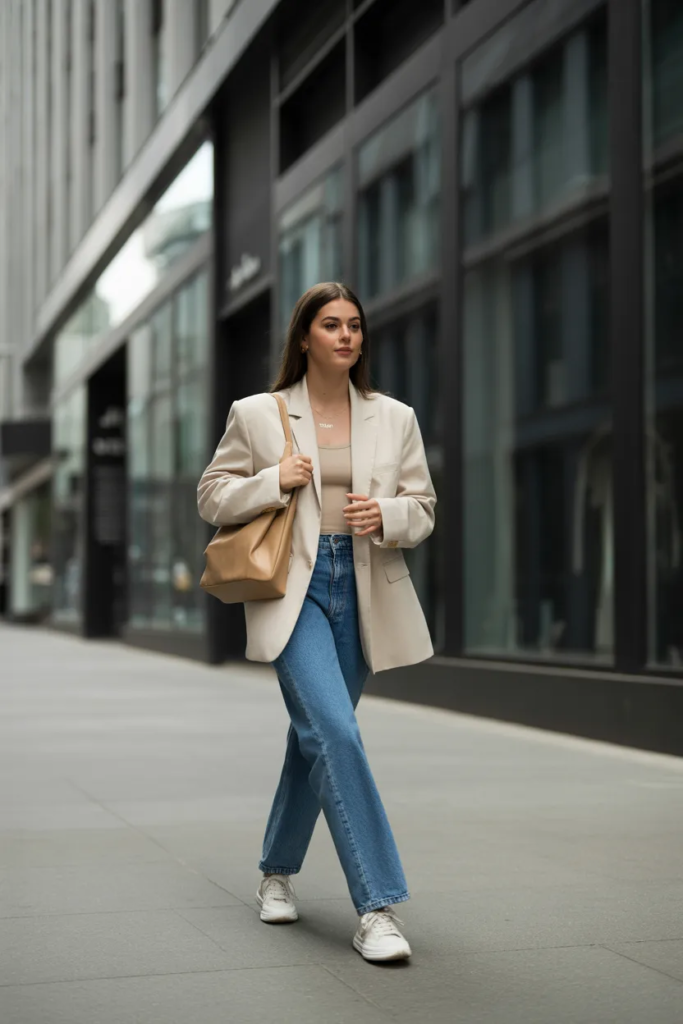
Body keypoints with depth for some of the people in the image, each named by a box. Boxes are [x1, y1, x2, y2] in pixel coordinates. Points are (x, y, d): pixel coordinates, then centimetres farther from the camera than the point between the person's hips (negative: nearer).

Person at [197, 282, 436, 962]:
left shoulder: (394, 419, 9)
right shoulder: (256, 415, 3)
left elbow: (422, 509, 12)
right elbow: (212, 497, 7)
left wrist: (387, 514, -11)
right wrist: (274, 482, -10)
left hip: (363, 590, 4)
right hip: (293, 587, -4)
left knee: (316, 736, 14)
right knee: (334, 732, -19)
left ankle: (277, 872, 36)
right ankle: (377, 908, -17)